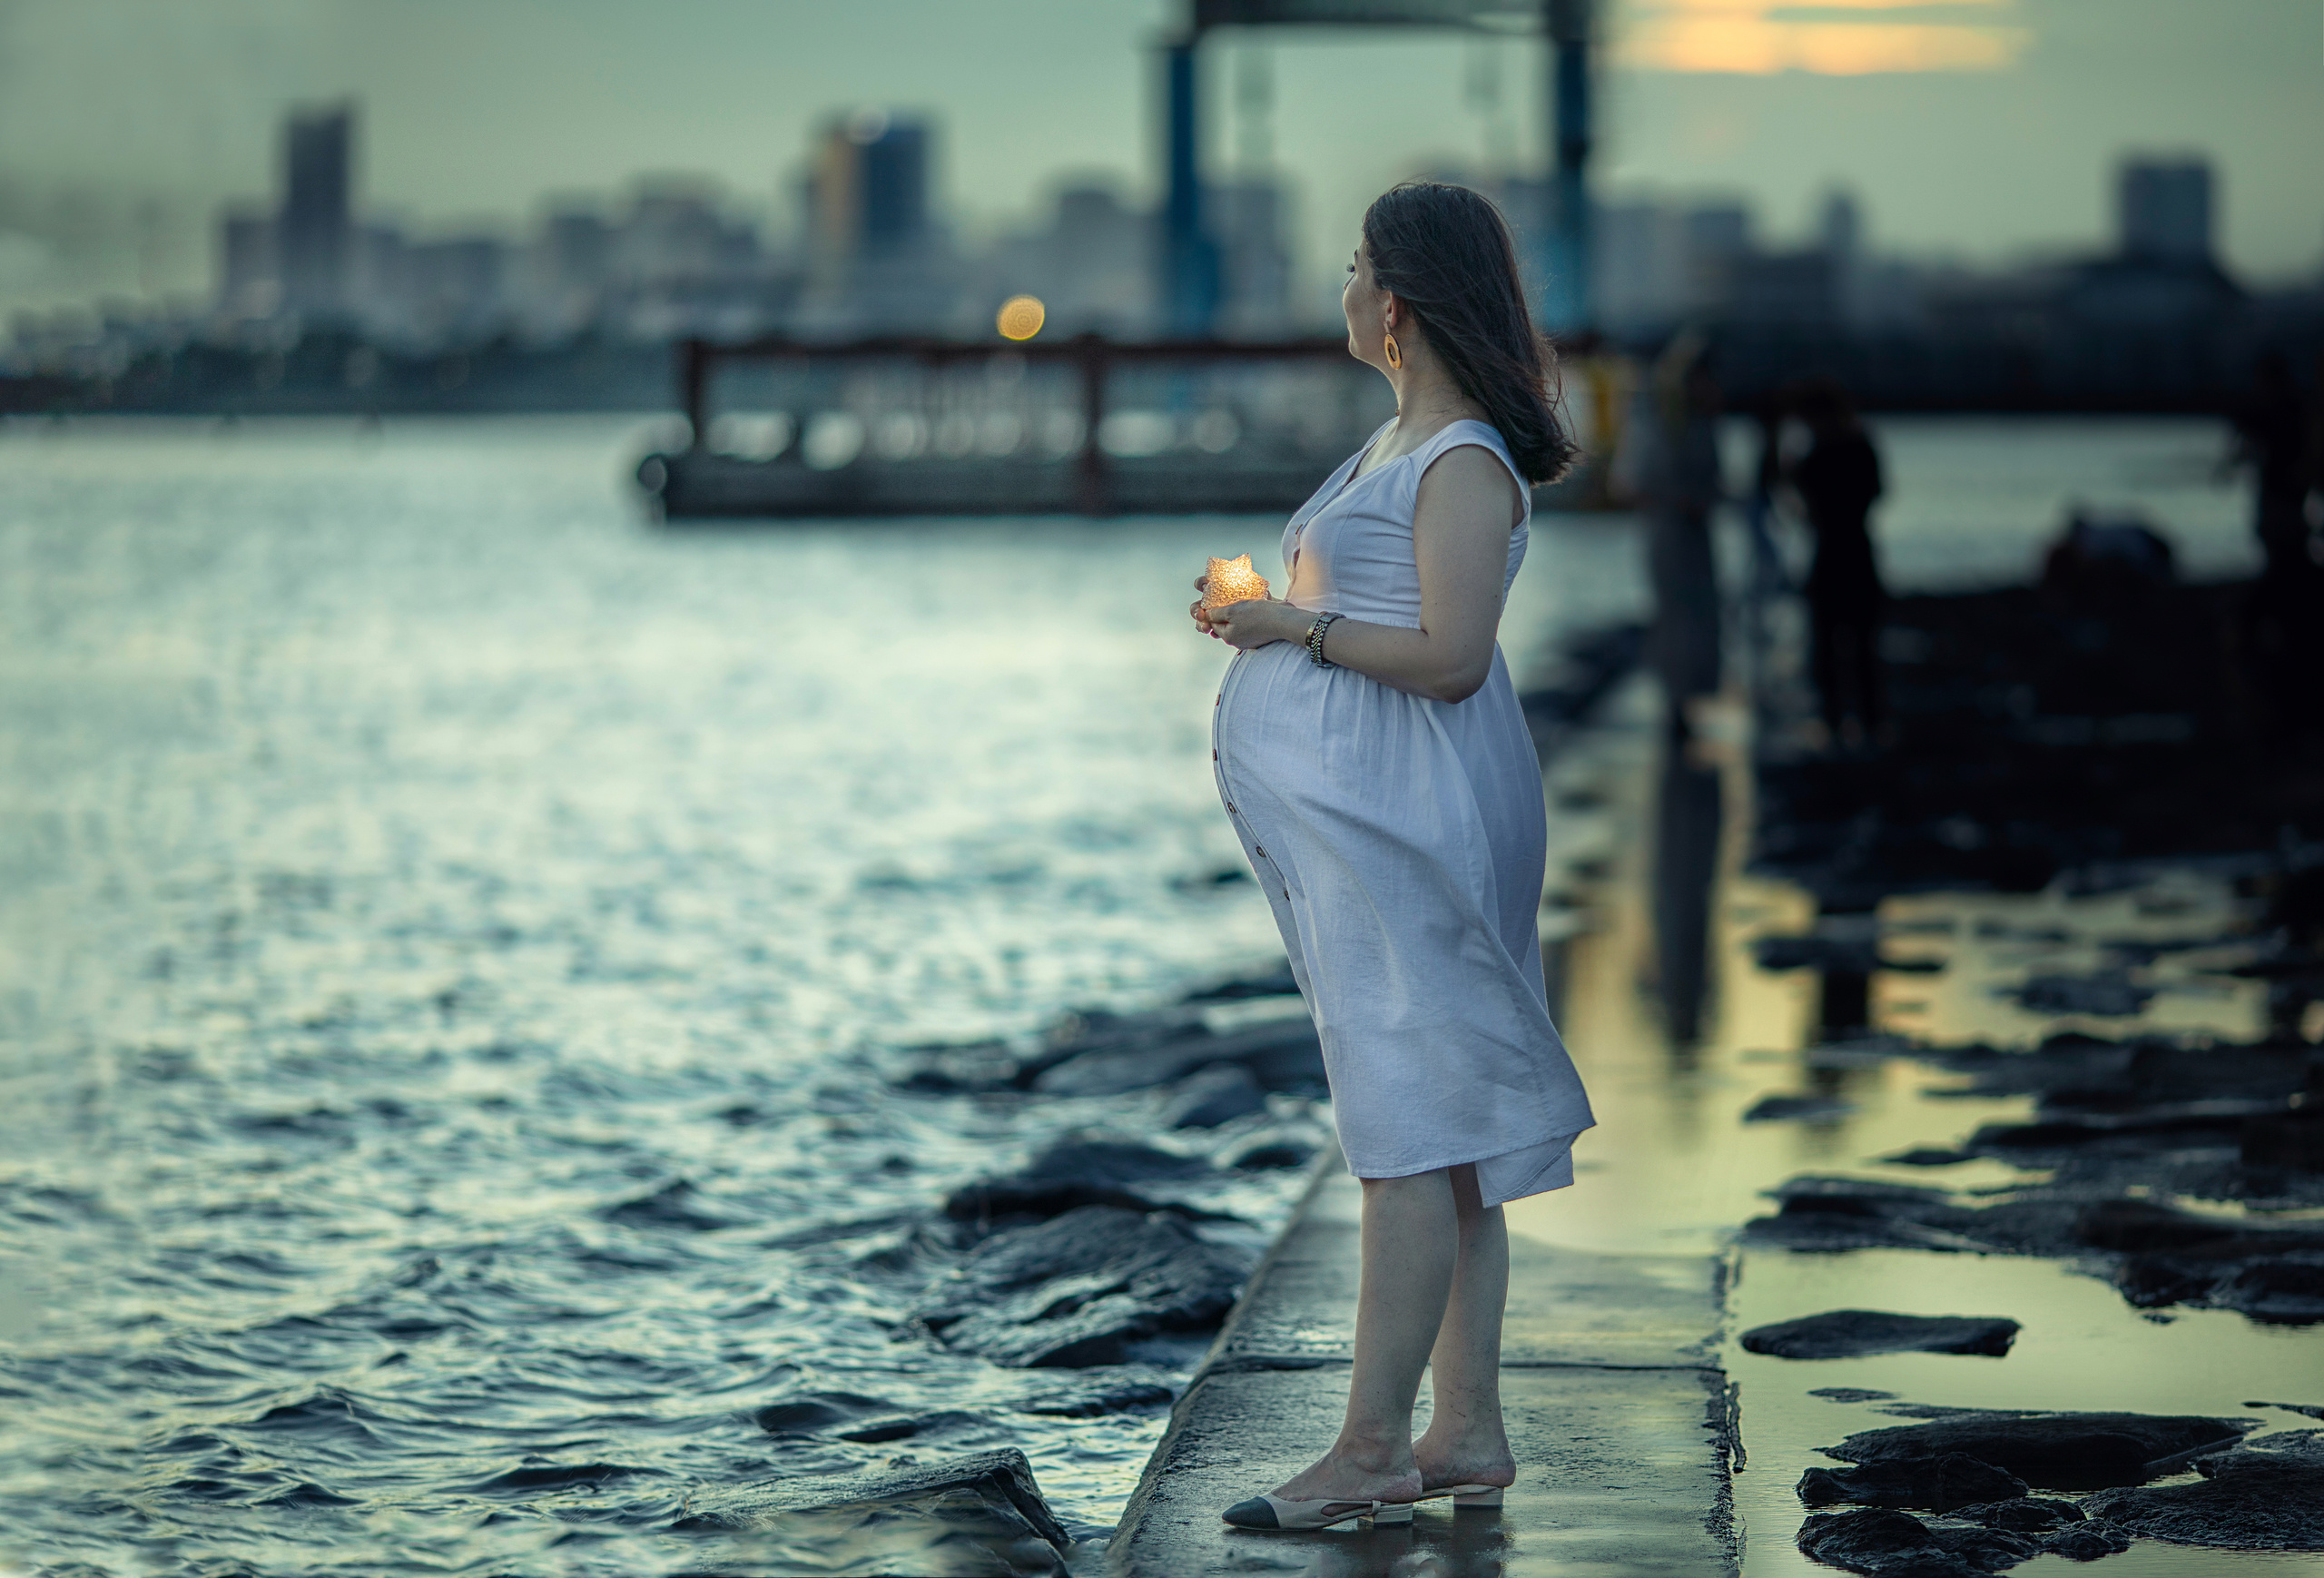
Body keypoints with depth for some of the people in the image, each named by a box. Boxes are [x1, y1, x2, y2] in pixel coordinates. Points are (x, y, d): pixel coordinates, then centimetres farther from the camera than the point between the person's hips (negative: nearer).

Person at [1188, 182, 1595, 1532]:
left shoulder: (1465, 462, -13)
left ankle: (1372, 1450, -9)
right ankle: (1469, 1432, 16)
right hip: (1359, 815, 10)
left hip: (1402, 817, -10)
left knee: (1413, 1130, -9)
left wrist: (1296, 627, -14)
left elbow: (1449, 657, -21)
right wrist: (1262, 619, 13)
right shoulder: (1402, 442, 17)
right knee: (1440, 1140, 11)